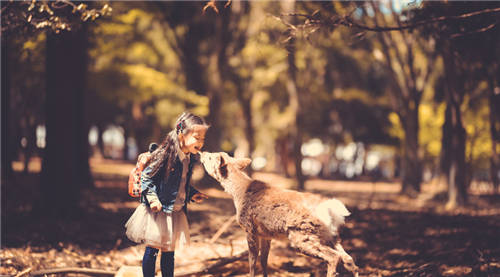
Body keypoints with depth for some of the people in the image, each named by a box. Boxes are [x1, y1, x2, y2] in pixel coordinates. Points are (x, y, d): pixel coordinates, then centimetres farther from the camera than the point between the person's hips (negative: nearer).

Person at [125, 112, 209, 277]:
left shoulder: (189, 159, 5)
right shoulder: (166, 155, -18)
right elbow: (146, 177, -14)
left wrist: (192, 195, 7)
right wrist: (153, 198, -24)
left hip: (175, 212, 7)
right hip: (157, 211, -7)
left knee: (169, 252, 14)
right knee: (152, 251, 1)